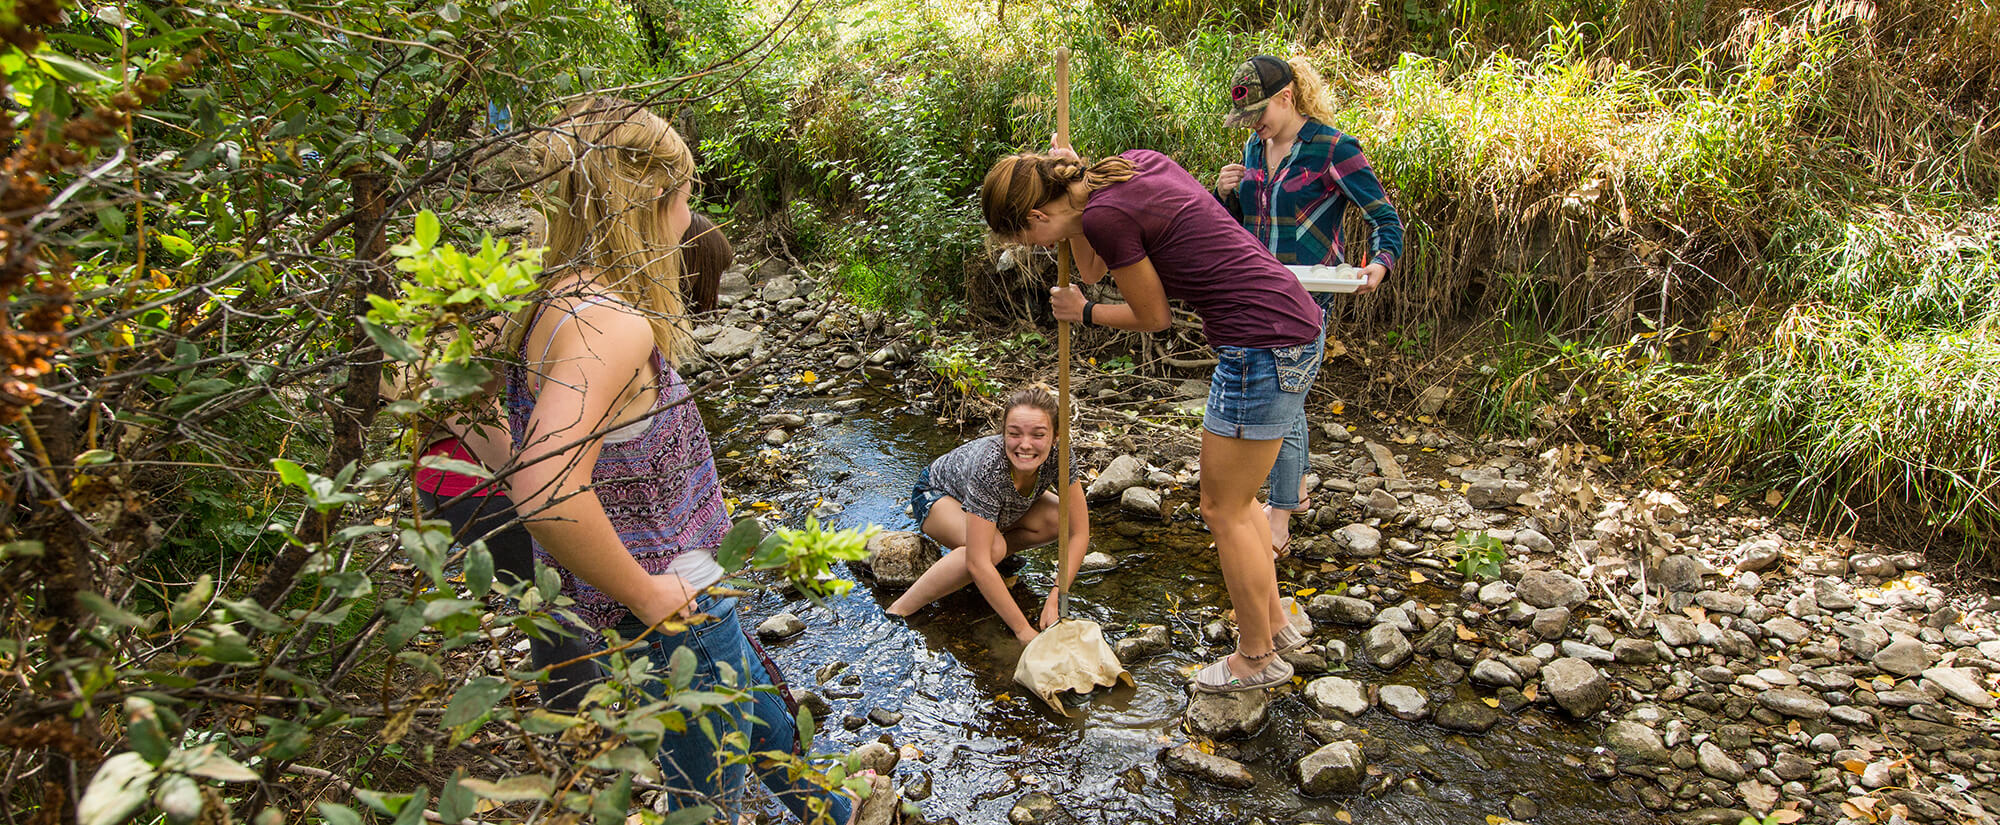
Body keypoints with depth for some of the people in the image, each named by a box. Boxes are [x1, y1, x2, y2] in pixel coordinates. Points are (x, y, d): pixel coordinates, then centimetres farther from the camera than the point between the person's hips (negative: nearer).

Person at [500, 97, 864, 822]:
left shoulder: (556, 303, 2)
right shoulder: (611, 326, -29)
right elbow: (545, 492, -40)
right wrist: (646, 597, -26)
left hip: (668, 591, 10)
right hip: (672, 622, -10)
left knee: (771, 721, 30)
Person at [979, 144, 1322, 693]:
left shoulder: (1106, 215, -18)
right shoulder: (1134, 163, 9)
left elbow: (1154, 317, -5)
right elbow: (1093, 270, 20)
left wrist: (1083, 314, 12)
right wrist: (1066, 171, 10)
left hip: (1263, 347, -10)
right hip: (1293, 326, 10)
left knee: (1224, 511, 7)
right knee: (1235, 499, 23)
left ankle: (1257, 658, 23)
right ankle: (1275, 625, 37)